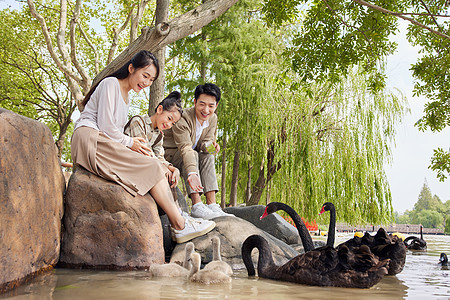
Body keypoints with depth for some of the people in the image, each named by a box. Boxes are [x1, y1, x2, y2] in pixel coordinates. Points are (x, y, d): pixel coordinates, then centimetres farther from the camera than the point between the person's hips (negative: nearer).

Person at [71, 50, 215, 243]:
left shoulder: (126, 97, 26)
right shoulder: (111, 84, -3)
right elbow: (105, 125, -12)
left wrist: (132, 143, 3)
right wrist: (129, 142, -2)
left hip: (108, 144, 9)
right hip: (91, 141, -9)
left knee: (158, 168, -8)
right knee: (152, 167, -20)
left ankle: (177, 218, -15)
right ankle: (180, 225, -19)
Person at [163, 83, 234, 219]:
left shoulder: (213, 118, -4)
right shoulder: (182, 118, -28)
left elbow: (206, 142, -5)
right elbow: (185, 148, -40)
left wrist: (210, 147, -32)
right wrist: (192, 173, -56)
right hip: (166, 154, -6)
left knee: (208, 156, -20)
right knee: (194, 155, -32)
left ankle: (212, 205, -25)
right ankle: (197, 207, -36)